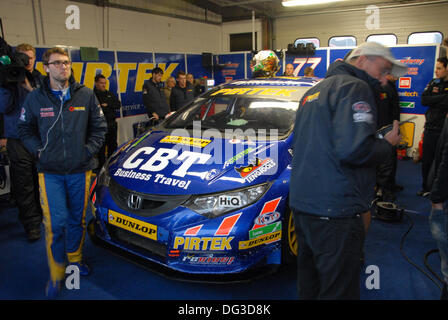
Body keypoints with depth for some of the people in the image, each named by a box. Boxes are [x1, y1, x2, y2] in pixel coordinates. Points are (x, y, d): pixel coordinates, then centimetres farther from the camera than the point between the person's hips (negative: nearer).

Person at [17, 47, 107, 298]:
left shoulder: (86, 95, 2)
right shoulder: (35, 98, 2)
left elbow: (99, 127, 7)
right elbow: (26, 130, 11)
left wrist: (89, 149, -3)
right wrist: (39, 151, -2)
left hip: (80, 169, 1)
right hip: (50, 172, -1)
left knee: (78, 218, 13)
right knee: (56, 222, -5)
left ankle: (75, 258, 37)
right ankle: (56, 272, 14)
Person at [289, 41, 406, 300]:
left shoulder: (316, 90, 19)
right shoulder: (355, 87, -11)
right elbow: (354, 149, -24)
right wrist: (387, 144, -5)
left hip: (302, 202, 10)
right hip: (334, 209, -9)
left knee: (309, 282, 24)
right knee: (339, 290, 3)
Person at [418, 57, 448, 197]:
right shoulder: (434, 83, 9)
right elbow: (424, 100, -4)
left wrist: (433, 100, -15)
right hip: (431, 128, 4)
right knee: (426, 160, 9)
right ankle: (426, 188, 23)